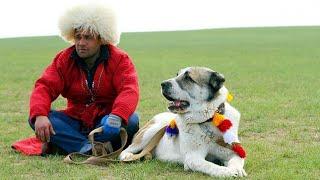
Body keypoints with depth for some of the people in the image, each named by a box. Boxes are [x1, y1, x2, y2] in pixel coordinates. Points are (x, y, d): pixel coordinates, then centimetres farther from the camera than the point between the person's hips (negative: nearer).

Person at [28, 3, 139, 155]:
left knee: (131, 120, -34)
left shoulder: (119, 59, -8)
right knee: (35, 119, -21)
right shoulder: (64, 60, -1)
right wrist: (39, 115, -34)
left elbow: (129, 90, -24)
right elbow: (44, 87, -12)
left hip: (106, 124, -2)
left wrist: (116, 117, -45)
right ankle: (88, 148, -38)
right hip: (75, 122, 2)